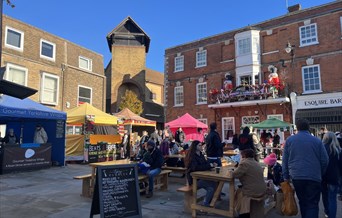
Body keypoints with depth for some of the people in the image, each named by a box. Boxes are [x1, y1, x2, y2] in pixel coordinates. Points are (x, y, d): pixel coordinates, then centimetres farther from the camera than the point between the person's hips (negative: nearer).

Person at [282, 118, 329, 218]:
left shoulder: (289, 140, 1)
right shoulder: (317, 141, -1)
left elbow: (285, 160, 3)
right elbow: (325, 160, 2)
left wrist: (286, 176, 9)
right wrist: (320, 174, 16)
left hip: (297, 177, 2)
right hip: (314, 177, -2)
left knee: (302, 202, 18)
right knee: (312, 204, 2)